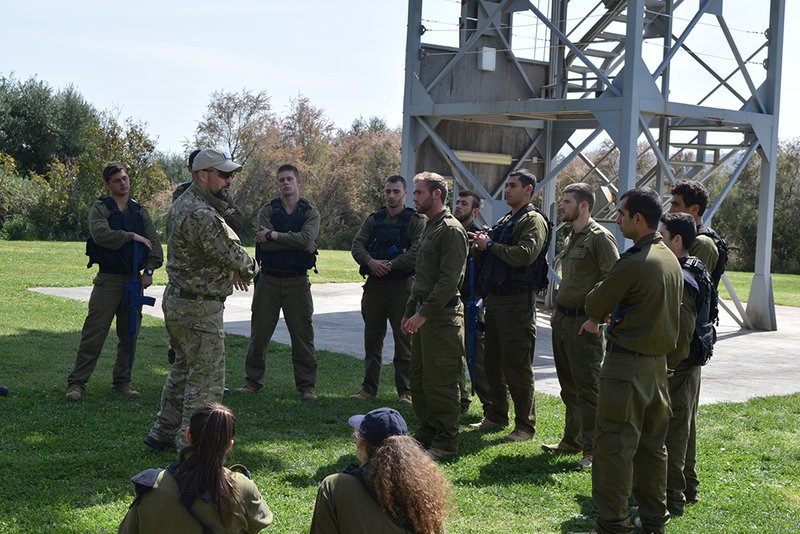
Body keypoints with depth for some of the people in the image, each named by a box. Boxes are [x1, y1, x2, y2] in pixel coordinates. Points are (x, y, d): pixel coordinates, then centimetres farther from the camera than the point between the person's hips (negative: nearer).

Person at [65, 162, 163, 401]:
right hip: (108, 280, -5)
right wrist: (132, 236, -12)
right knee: (94, 334, -7)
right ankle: (77, 383, -3)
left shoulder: (140, 212, 14)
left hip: (134, 280, 5)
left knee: (129, 335, 9)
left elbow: (155, 244, 12)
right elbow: (101, 234, -19)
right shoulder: (100, 209, 0)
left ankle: (122, 382, 19)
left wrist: (149, 270, -1)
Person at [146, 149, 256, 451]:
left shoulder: (182, 204, 11)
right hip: (199, 308, -11)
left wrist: (234, 270, 6)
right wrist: (248, 268, 1)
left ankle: (162, 434, 31)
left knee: (183, 369, 22)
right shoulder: (202, 215, -23)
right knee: (206, 380, -2)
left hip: (176, 299, 11)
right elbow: (233, 254, -21)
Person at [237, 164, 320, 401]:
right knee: (259, 332, 5)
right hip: (269, 279, 1)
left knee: (303, 334, 1)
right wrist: (299, 245, -13)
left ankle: (306, 385, 10)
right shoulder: (267, 210, 5)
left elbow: (306, 238, -16)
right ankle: (253, 380, 17)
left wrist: (273, 235, -13)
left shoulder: (311, 213, 5)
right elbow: (264, 244, -11)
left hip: (297, 281, -1)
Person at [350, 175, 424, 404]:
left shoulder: (416, 222, 0)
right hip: (374, 284, 4)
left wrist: (390, 265, -18)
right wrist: (370, 262, -15)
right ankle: (368, 388, 18)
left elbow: (417, 252, -13)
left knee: (404, 340, -1)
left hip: (401, 285, -4)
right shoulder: (373, 220, 14)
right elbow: (357, 245, 4)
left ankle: (405, 391, 5)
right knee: (372, 339, 10)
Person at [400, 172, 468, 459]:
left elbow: (449, 280, -20)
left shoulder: (451, 230, -13)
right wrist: (409, 312, 20)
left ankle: (446, 443, 4)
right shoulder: (429, 228, 18)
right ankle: (427, 433, 25)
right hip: (423, 315, 10)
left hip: (442, 315, -10)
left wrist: (424, 314, -21)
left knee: (440, 382, -4)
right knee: (419, 379, 14)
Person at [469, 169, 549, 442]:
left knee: (517, 366, -4)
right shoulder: (504, 220, 20)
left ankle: (525, 425, 5)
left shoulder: (533, 221, -8)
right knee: (493, 363, 15)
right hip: (494, 297, 9)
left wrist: (491, 245, -13)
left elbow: (524, 255, -23)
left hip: (516, 301, -9)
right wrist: (482, 246, 2)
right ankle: (497, 417, 27)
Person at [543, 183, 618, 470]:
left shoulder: (600, 237, -11)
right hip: (563, 321, 9)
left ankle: (592, 449, 0)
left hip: (584, 323, -9)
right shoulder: (571, 237, 17)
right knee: (568, 386, 16)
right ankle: (571, 440, 26)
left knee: (587, 387, -5)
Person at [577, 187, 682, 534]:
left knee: (614, 445, -3)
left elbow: (596, 303, -9)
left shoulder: (633, 262, -18)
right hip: (659, 362, 9)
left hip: (627, 364, -8)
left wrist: (596, 317, 15)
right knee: (652, 444, 15)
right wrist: (601, 319, 17)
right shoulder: (671, 260, 9)